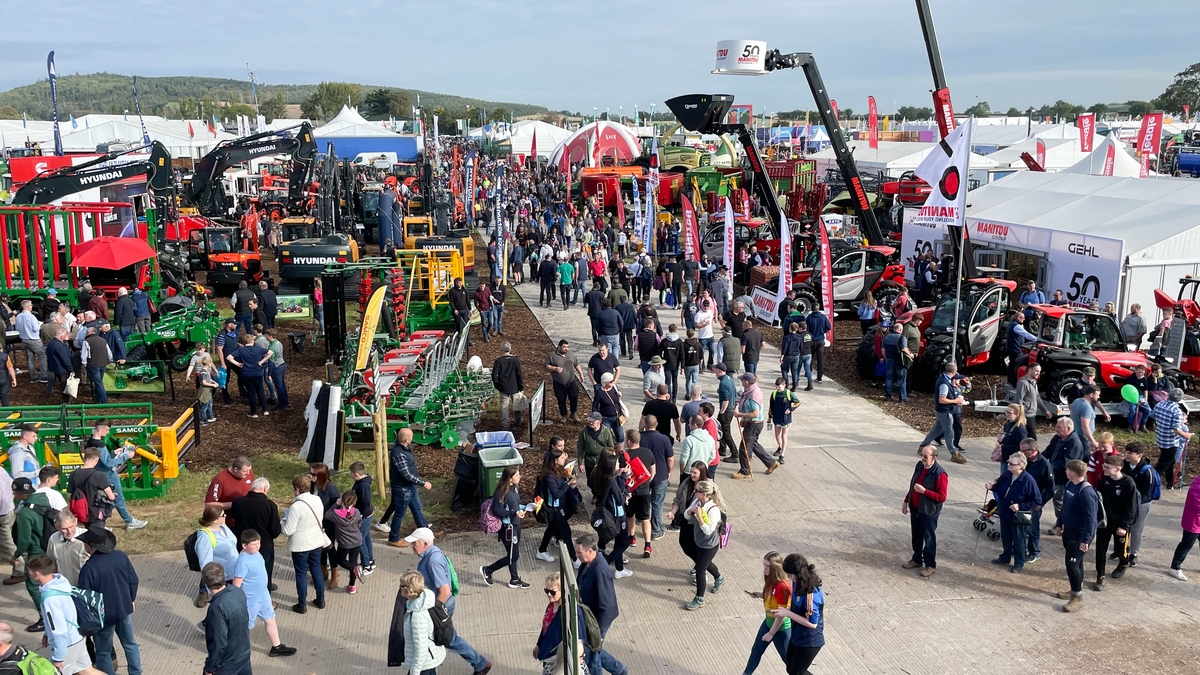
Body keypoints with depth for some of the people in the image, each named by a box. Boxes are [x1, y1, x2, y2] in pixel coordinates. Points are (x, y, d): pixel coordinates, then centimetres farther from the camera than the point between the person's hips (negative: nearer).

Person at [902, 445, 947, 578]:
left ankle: (930, 565, 23)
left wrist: (924, 491, -28)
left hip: (929, 512, -7)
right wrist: (906, 501, 14)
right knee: (916, 536, 20)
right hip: (915, 508, 7)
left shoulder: (940, 474, -23)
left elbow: (942, 497, -23)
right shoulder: (919, 466, -1)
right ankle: (917, 559, 37)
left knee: (929, 539, 8)